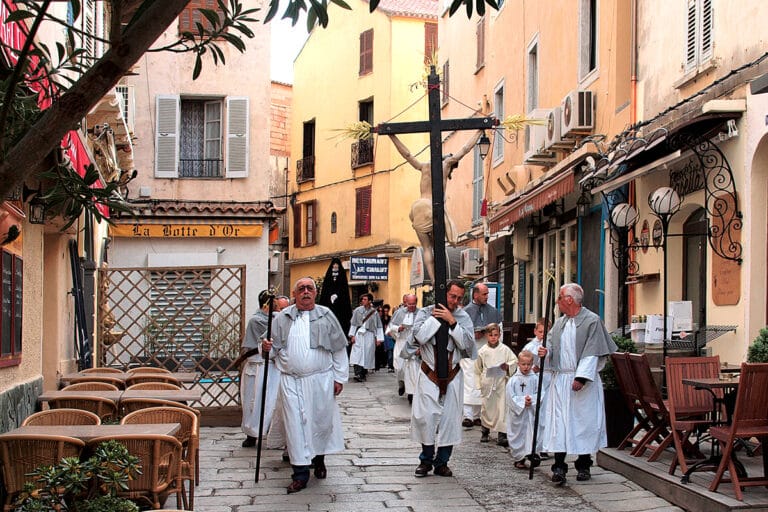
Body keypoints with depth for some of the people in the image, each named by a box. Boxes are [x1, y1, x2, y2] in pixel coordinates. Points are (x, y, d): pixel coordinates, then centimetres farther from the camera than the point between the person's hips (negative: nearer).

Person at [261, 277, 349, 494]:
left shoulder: (326, 316, 3)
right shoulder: (282, 318, 6)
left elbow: (339, 349, 5)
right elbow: (274, 347, 10)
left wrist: (339, 377, 2)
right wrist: (267, 348, -14)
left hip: (320, 379, 0)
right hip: (291, 380, 1)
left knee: (322, 420, 8)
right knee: (295, 423, -1)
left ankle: (319, 459, 34)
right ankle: (300, 473, 6)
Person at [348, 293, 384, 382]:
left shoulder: (374, 312, 1)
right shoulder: (357, 310, 3)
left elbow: (379, 326, 3)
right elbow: (353, 323, 7)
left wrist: (379, 338, -1)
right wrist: (352, 335, 1)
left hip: (369, 335, 0)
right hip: (359, 335, 0)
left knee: (367, 355, 1)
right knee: (357, 355, -11)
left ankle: (363, 374, 12)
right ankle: (358, 374, -18)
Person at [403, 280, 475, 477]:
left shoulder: (463, 318, 1)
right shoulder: (426, 312, -2)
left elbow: (466, 344, -11)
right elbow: (419, 336, -18)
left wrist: (451, 321, -16)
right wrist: (436, 317, -16)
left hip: (452, 375, 2)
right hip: (429, 374, -1)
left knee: (449, 419, 2)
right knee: (425, 416, -5)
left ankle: (442, 462, 15)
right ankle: (426, 459, 13)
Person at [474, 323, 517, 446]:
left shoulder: (505, 349, 2)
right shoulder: (482, 351, 3)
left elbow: (514, 361, 9)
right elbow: (478, 368, 10)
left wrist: (508, 366, -11)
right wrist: (479, 383, 9)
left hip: (501, 381, -1)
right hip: (487, 382, 1)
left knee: (502, 407, -4)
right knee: (486, 406, 9)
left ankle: (501, 434, -2)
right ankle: (484, 431, 28)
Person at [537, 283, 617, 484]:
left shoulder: (592, 321, -6)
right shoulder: (559, 323, 13)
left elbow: (592, 353, -11)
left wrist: (581, 377, -18)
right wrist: (546, 351, -4)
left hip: (583, 381, -5)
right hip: (560, 380, 5)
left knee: (584, 420, 3)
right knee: (559, 421, -2)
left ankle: (584, 465, 16)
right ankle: (559, 466, -2)